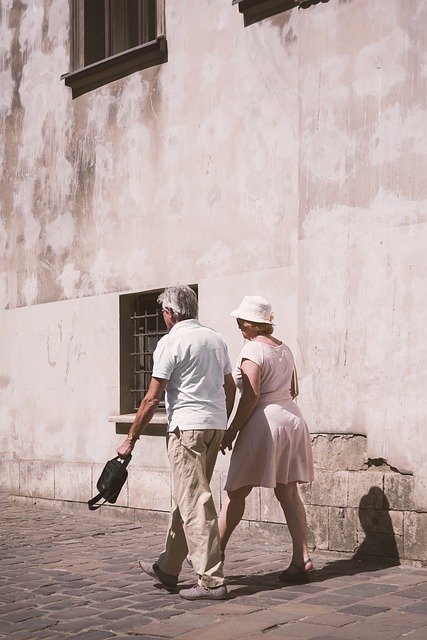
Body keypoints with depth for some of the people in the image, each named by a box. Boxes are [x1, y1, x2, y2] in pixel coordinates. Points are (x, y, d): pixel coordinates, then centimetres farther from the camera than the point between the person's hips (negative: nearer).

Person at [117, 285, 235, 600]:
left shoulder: (171, 341, -8)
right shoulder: (216, 339, 14)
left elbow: (153, 398, -10)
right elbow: (230, 388, 18)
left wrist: (131, 439, -3)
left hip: (187, 426, -8)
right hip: (215, 425, 8)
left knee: (195, 503, -5)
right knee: (185, 499, 16)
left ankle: (212, 580, -5)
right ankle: (168, 569, 26)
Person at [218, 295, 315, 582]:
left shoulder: (252, 349, -11)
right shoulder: (284, 349, 13)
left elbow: (251, 396, -17)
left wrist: (231, 431, -12)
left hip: (264, 422, -8)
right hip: (292, 418, 8)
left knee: (237, 492, 3)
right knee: (288, 492, 7)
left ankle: (216, 550, 11)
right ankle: (302, 557, 3)